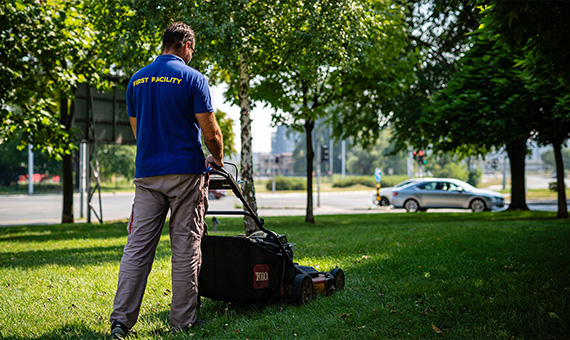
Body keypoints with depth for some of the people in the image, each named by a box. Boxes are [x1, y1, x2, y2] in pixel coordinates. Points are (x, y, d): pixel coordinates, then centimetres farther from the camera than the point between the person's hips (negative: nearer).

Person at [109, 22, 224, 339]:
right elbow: (211, 132, -7)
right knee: (186, 247, 3)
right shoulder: (193, 78, -5)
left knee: (138, 246, 4)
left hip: (147, 174, 4)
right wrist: (217, 157, 12)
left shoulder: (137, 80, 11)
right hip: (186, 172, -4)